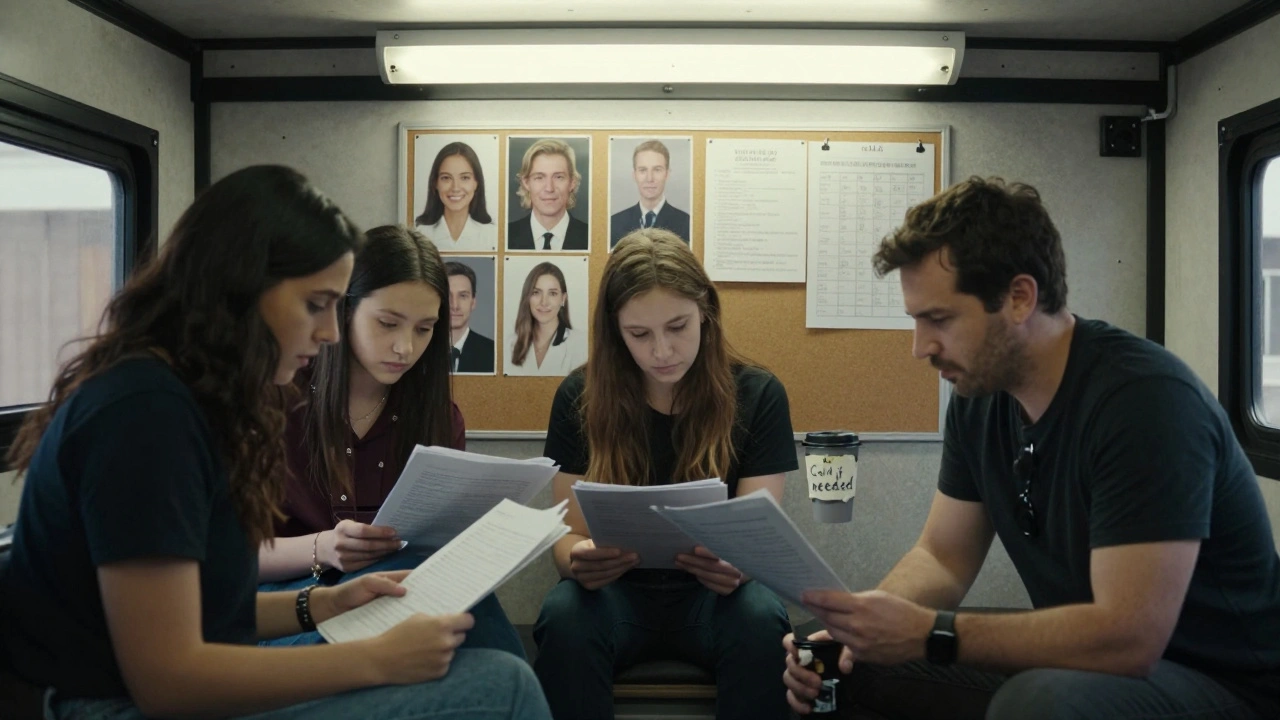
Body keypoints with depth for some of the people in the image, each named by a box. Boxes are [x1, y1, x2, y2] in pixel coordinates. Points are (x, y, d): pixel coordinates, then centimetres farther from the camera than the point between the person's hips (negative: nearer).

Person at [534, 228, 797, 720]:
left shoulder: (757, 394, -7)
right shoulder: (580, 398, -6)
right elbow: (569, 534, -6)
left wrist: (737, 565, -35)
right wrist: (579, 560, -31)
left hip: (710, 591, 0)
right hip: (617, 588, 0)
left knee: (762, 621, -32)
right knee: (564, 617, -32)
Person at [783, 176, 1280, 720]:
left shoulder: (1144, 398, -26)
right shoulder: (979, 395, -2)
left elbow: (1127, 636, -30)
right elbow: (942, 556, 4)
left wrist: (927, 633, -28)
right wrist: (859, 625, -14)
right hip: (1079, 659, 6)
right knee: (852, 661, -4)